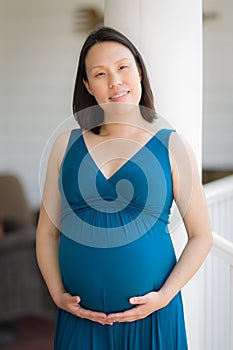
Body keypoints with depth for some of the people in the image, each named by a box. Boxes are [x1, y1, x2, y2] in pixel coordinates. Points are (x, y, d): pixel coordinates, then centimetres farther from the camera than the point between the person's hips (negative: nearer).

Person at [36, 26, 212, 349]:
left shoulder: (171, 146, -2)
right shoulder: (66, 145, 3)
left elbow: (201, 236, -1)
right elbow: (47, 231, 7)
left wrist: (164, 296, -10)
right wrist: (58, 294, -4)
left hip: (150, 318, -1)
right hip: (79, 318, 2)